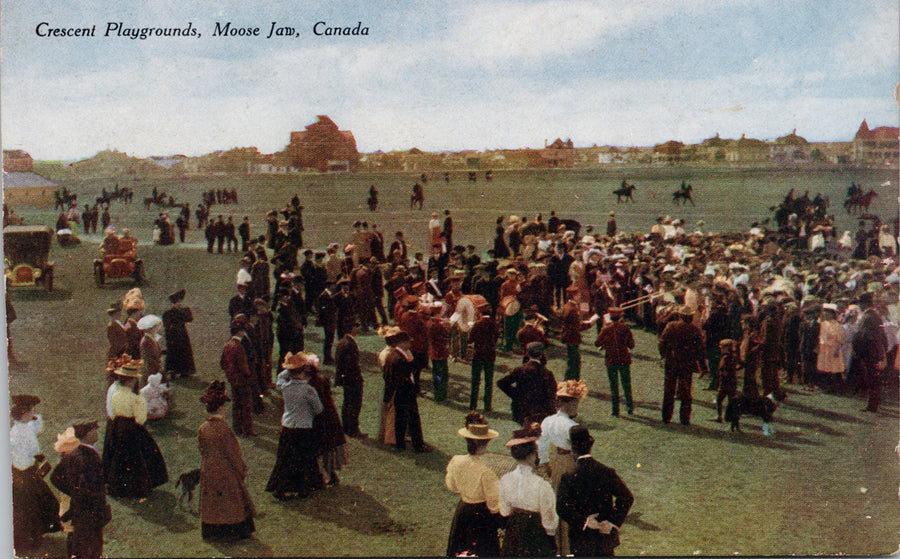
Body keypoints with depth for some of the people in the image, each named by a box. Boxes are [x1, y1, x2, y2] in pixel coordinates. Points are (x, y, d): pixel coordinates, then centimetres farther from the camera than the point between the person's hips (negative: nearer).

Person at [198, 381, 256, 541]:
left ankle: (211, 531, 27)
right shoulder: (223, 429, -22)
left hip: (208, 472, 6)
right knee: (231, 501, 9)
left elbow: (203, 451, 6)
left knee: (212, 502, 17)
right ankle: (233, 532, 19)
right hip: (226, 472, -6)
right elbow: (233, 453, -17)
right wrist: (242, 470, -5)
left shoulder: (202, 429, -4)